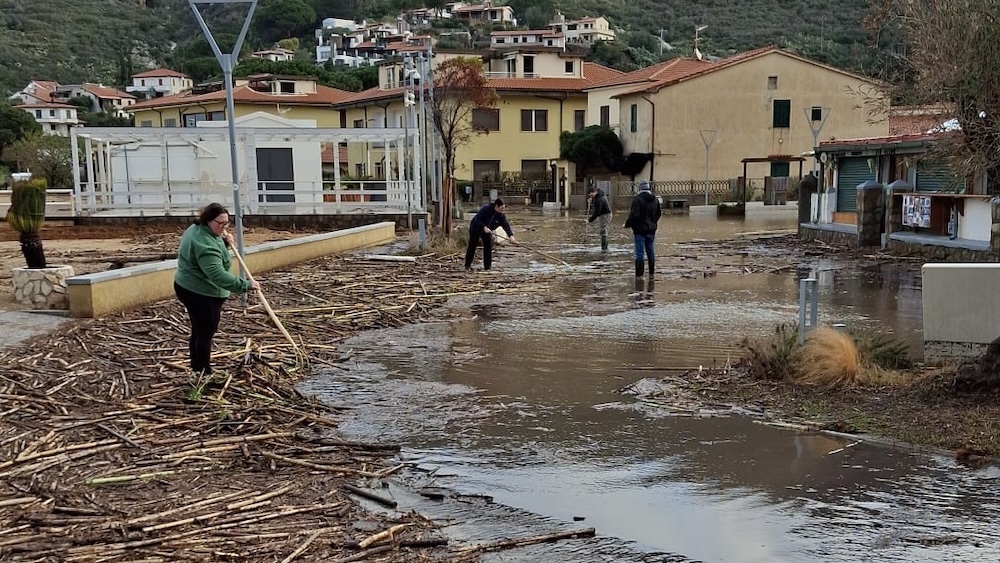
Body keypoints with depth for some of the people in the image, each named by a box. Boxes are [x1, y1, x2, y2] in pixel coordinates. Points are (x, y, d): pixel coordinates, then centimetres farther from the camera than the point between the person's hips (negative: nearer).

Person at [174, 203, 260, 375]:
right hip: (202, 294, -11)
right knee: (205, 334, -2)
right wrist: (245, 285, -37)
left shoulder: (196, 230, 7)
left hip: (189, 288, 11)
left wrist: (224, 242, 3)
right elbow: (217, 274, -36)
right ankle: (204, 374, 6)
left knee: (198, 331, 17)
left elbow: (214, 254, 23)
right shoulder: (205, 243, -27)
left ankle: (197, 370, 27)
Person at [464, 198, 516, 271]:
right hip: (476, 228, -4)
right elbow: (478, 219, -31)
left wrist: (511, 236, -40)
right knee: (472, 246, 2)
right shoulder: (485, 209, -31)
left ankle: (487, 266, 0)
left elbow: (506, 225, -26)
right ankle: (467, 265, 15)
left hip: (488, 230, 4)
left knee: (488, 247, -6)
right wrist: (484, 227, -43)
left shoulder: (501, 215, -17)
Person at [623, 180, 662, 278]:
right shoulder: (655, 199, 8)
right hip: (651, 230, 6)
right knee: (650, 251, 14)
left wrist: (627, 224, -7)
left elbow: (634, 215, -21)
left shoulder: (637, 199, -15)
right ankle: (651, 273, 19)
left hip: (640, 230, -6)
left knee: (639, 252, -4)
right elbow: (658, 214, 17)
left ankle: (639, 274, -4)